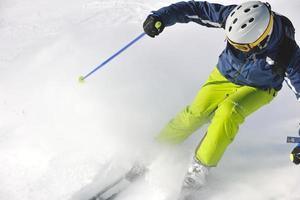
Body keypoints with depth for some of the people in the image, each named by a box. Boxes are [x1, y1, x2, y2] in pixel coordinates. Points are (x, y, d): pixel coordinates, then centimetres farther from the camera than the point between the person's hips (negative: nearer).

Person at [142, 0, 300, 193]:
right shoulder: (236, 17, -31)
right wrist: (160, 17, -34)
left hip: (259, 88, -3)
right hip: (225, 75, 3)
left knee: (228, 112, -29)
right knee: (196, 113, -13)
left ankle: (201, 167, -13)